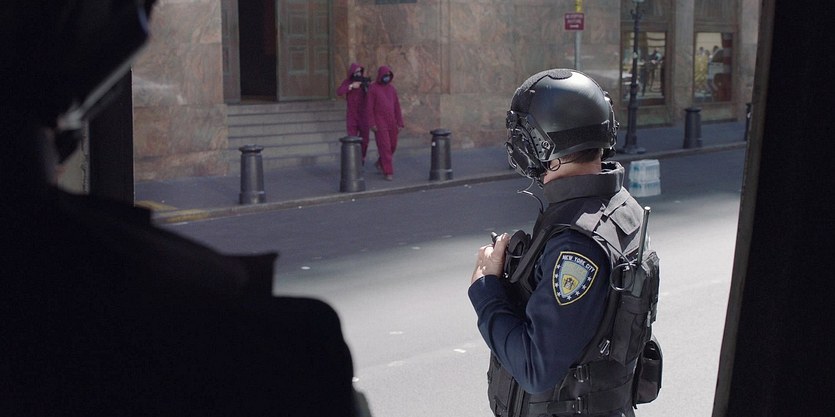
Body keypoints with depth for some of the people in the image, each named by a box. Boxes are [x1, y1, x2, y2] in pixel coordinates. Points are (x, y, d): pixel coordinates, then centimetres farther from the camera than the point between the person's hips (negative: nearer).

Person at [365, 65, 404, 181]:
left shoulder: (392, 89, 9)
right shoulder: (373, 89, -7)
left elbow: (397, 107, 10)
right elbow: (369, 107, -9)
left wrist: (399, 123, 5)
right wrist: (372, 124, -15)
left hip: (391, 122, 6)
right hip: (379, 123, -6)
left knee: (392, 146, 10)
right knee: (384, 147, -11)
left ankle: (380, 164, 34)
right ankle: (388, 172, -7)